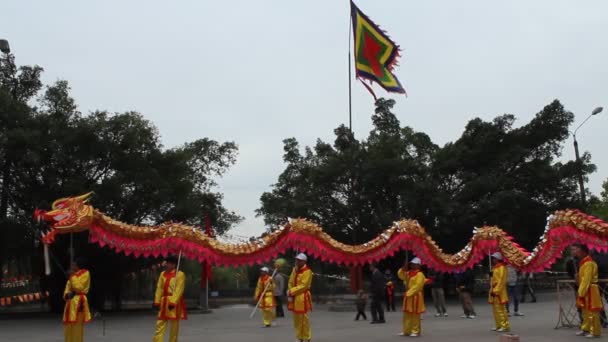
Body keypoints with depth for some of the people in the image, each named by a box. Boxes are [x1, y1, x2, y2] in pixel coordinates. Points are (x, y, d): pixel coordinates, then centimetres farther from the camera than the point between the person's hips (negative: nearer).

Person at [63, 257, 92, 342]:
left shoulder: (85, 274, -5)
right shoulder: (73, 275, 19)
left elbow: (78, 287, -15)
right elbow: (67, 288, 17)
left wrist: (72, 276, -11)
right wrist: (67, 294, -4)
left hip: (78, 302, -8)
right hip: (70, 302, 8)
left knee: (77, 327, -8)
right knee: (69, 327, 8)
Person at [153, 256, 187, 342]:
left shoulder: (180, 274, -8)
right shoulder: (163, 274, 11)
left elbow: (179, 290, -15)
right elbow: (159, 288, 8)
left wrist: (173, 302, -22)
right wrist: (157, 302, 1)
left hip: (174, 302, -5)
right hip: (164, 302, 5)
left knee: (174, 326, 5)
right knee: (160, 325, 1)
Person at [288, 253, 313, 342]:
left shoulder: (307, 271, -13)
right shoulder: (295, 269, 11)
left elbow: (303, 286, -18)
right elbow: (290, 282, 13)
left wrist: (291, 291, -17)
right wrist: (290, 292, -3)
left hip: (302, 297, -8)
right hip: (294, 297, 8)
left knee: (303, 319, -4)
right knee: (296, 319, 13)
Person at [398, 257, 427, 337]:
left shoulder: (420, 274, -13)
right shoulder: (408, 273, 13)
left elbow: (418, 286, -20)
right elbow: (401, 275, 14)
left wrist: (409, 293, -22)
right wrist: (402, 270, -5)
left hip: (415, 296, -9)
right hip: (408, 296, 9)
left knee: (415, 315, -4)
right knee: (407, 315, 12)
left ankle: (416, 331, 3)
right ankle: (406, 331, 19)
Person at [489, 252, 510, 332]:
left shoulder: (501, 268, -13)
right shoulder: (495, 267, 17)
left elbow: (501, 281, -19)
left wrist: (496, 291, -21)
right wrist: (492, 290, 11)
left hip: (499, 292, -10)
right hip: (494, 291, 10)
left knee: (500, 309, -8)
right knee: (496, 310, 12)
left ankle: (505, 326, -5)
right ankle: (498, 326, 18)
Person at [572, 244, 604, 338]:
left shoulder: (589, 263, -19)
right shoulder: (583, 262, 13)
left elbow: (586, 280, -23)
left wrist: (581, 293, -21)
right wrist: (580, 292, 9)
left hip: (590, 291, -10)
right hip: (585, 291, 10)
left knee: (592, 312, -4)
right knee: (585, 311, 17)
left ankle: (595, 332, 1)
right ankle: (585, 328, 26)